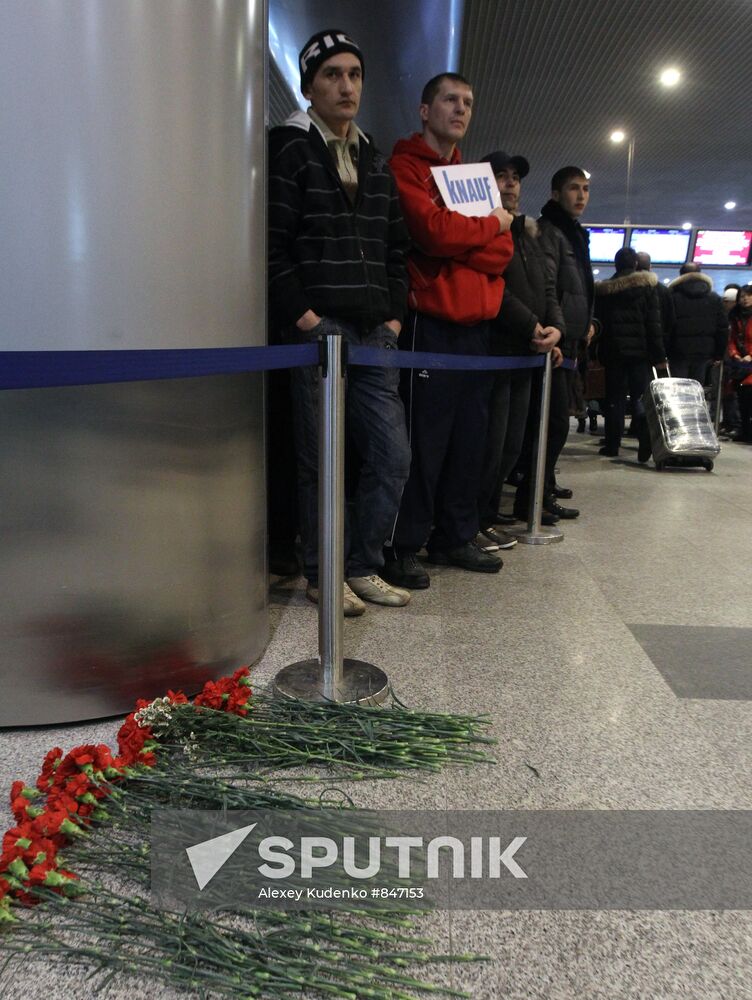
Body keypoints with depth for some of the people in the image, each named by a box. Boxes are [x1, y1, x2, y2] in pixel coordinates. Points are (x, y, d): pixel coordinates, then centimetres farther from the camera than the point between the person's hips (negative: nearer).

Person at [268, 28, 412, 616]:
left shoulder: (375, 162, 21)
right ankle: (322, 575, 14)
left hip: (375, 333, 6)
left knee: (392, 456, 3)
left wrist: (395, 314, 9)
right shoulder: (290, 149, 3)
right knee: (322, 461, -1)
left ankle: (365, 567, 18)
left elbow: (396, 246, 20)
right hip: (319, 329, -6)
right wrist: (301, 315, -14)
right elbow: (272, 244, -7)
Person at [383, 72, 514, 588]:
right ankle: (403, 548, 2)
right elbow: (434, 231, -18)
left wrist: (456, 242, -8)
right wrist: (490, 225, -1)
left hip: (476, 325, 8)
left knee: (469, 439, 9)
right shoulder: (405, 168, 0)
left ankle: (455, 537, 20)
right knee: (423, 441, -7)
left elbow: (502, 252, 10)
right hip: (431, 324, -7)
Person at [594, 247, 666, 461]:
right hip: (640, 350, -1)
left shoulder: (603, 290, 6)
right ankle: (645, 442, -17)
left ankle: (612, 445, 5)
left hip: (613, 350, 1)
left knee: (615, 398, 6)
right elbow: (653, 323, -3)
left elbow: (598, 322, 7)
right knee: (640, 397, -1)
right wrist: (659, 355, -2)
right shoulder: (646, 286, 1)